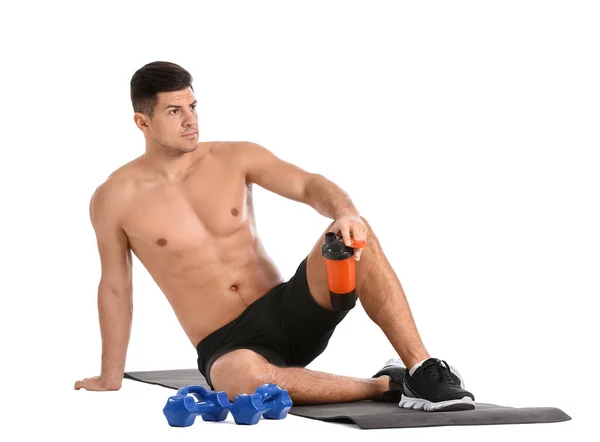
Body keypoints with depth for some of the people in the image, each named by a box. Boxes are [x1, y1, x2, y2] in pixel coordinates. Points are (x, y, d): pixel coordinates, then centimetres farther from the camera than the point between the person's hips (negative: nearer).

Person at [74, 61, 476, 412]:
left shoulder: (235, 157, 4)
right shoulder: (114, 199, -1)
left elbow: (308, 185, -9)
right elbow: (115, 288, 9)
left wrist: (346, 212, -32)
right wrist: (110, 378, 15)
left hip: (288, 312, 3)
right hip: (226, 346, -2)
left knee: (355, 236, -26)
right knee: (244, 374, -42)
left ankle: (423, 370, -26)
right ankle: (386, 386, -23)